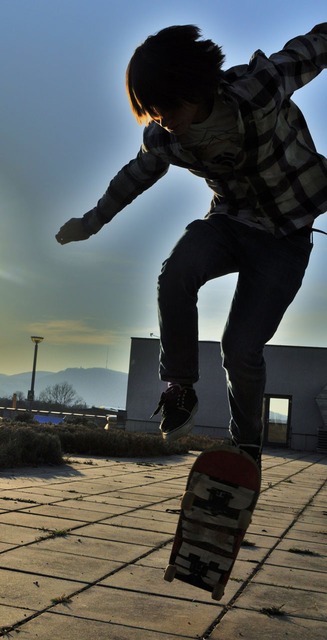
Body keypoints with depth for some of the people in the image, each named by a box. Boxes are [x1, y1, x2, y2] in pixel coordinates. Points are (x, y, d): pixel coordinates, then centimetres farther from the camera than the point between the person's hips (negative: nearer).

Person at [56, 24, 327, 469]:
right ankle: (180, 389, -10)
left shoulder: (258, 86, -24)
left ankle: (247, 444, 13)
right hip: (230, 221, 4)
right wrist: (91, 221, 23)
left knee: (241, 346, -14)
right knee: (175, 274, -30)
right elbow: (137, 174, 13)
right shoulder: (162, 137, -9)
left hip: (285, 235, -3)